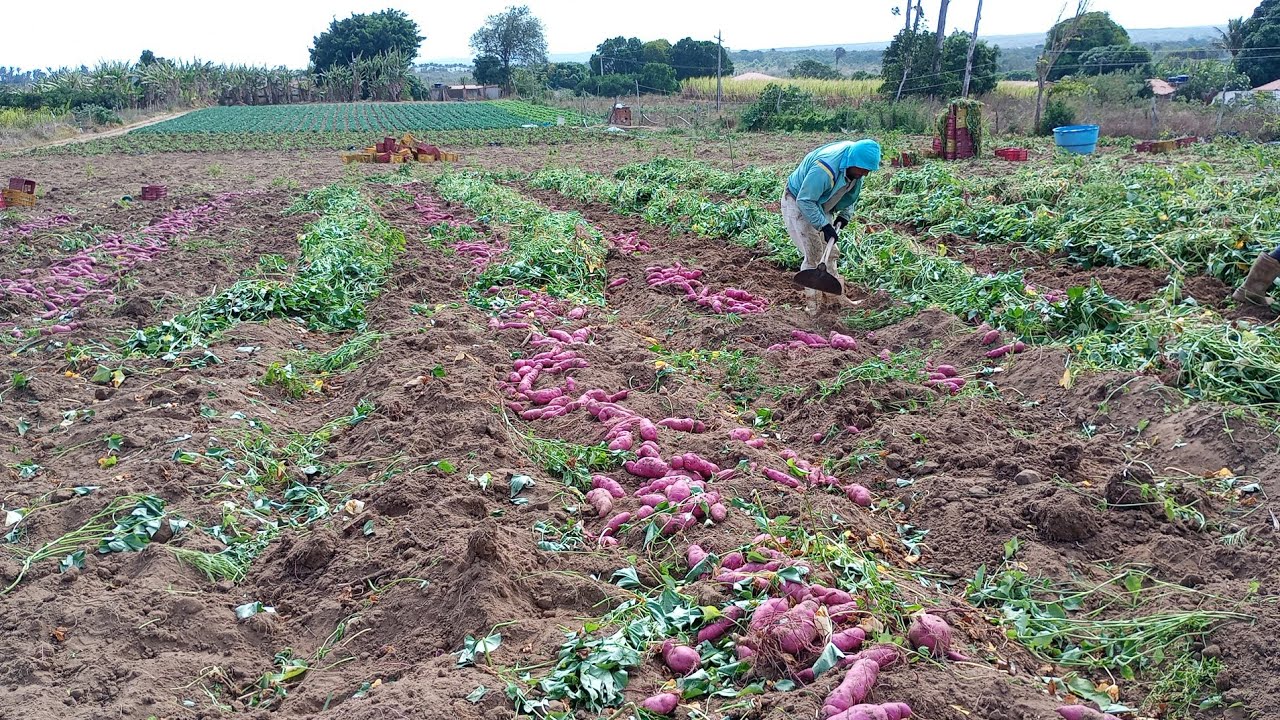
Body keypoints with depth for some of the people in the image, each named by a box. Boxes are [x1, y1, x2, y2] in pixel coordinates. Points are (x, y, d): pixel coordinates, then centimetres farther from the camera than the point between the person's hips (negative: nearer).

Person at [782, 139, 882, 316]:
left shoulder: (855, 167, -13)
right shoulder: (824, 169, -39)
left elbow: (852, 192, 7)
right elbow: (805, 201, -33)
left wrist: (844, 214, -4)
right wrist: (824, 225, -32)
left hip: (820, 206, 8)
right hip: (797, 204, -8)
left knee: (831, 253, 10)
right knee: (813, 255, -10)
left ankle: (835, 296, 22)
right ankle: (813, 304, 0)